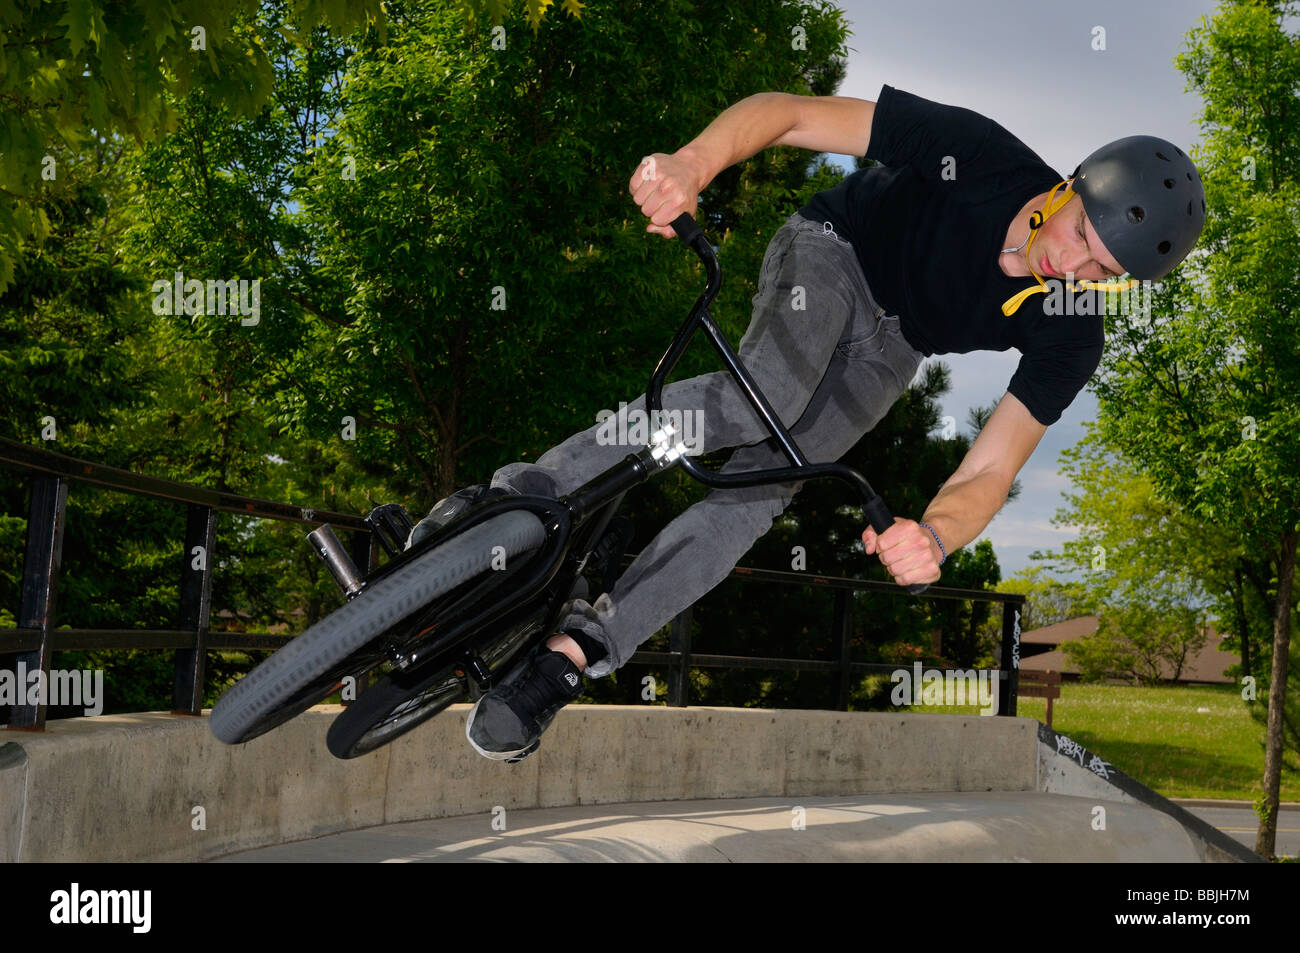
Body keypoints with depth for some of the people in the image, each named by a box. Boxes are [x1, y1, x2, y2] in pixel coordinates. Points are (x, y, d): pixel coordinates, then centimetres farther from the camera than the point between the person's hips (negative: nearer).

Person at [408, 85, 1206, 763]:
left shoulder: (1068, 339, -25)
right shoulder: (980, 153, -32)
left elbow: (989, 474, -28)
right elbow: (785, 111, -30)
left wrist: (934, 535, -52)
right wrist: (696, 161, -50)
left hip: (887, 348, 2)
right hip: (834, 250, -2)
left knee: (766, 479, -20)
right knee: (766, 394, -35)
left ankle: (572, 655, -18)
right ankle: (517, 497, -31)